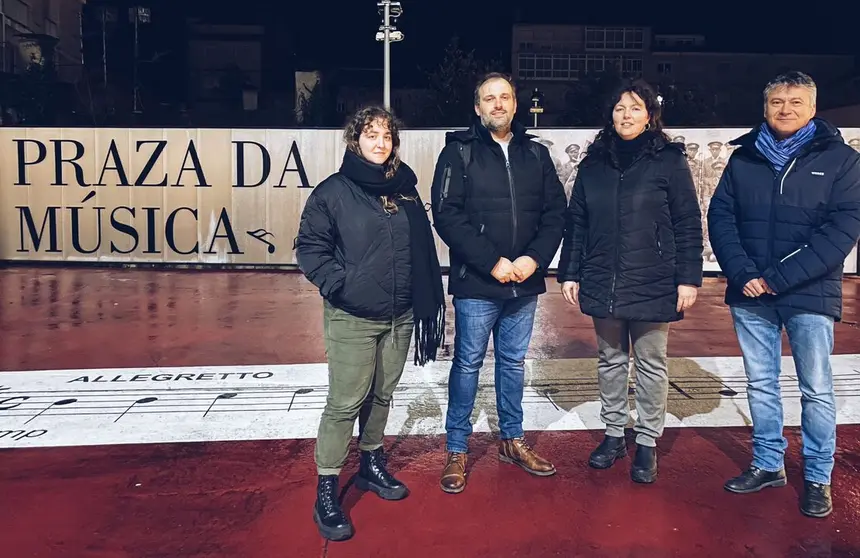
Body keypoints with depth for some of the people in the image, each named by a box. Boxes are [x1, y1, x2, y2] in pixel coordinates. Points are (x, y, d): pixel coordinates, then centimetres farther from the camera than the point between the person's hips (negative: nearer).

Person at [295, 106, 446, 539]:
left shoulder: (406, 190, 9)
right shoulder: (334, 190, -5)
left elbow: (424, 250, 10)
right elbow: (310, 247, -5)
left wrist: (430, 303, 7)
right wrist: (339, 285, -17)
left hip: (400, 317, 5)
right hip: (351, 319, -5)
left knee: (382, 395, 16)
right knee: (345, 403, -3)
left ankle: (371, 465, 35)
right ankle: (326, 492, 10)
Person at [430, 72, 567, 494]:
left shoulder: (536, 154, 10)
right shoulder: (459, 151, -2)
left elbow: (555, 213, 7)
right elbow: (447, 216, -12)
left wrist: (534, 258, -9)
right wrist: (492, 262, -16)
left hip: (524, 283, 4)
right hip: (476, 283, -4)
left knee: (513, 361, 15)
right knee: (468, 363, 5)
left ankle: (512, 440, 31)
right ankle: (456, 450, 19)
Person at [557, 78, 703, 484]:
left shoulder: (669, 161, -3)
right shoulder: (594, 162, 7)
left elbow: (688, 224, -4)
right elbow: (576, 222, 8)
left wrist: (688, 278, -8)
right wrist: (570, 273, 5)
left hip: (652, 284, -3)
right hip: (602, 282, 4)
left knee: (651, 364, 8)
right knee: (610, 360, 14)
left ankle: (647, 443, 22)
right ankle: (613, 434, 29)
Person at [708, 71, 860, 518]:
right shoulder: (743, 158, 8)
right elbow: (720, 216, 3)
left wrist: (780, 277, -17)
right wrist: (742, 274, -11)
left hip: (809, 294, -3)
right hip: (750, 295, 3)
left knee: (816, 390, 5)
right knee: (760, 384, 12)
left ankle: (818, 477, 20)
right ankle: (768, 464, 27)